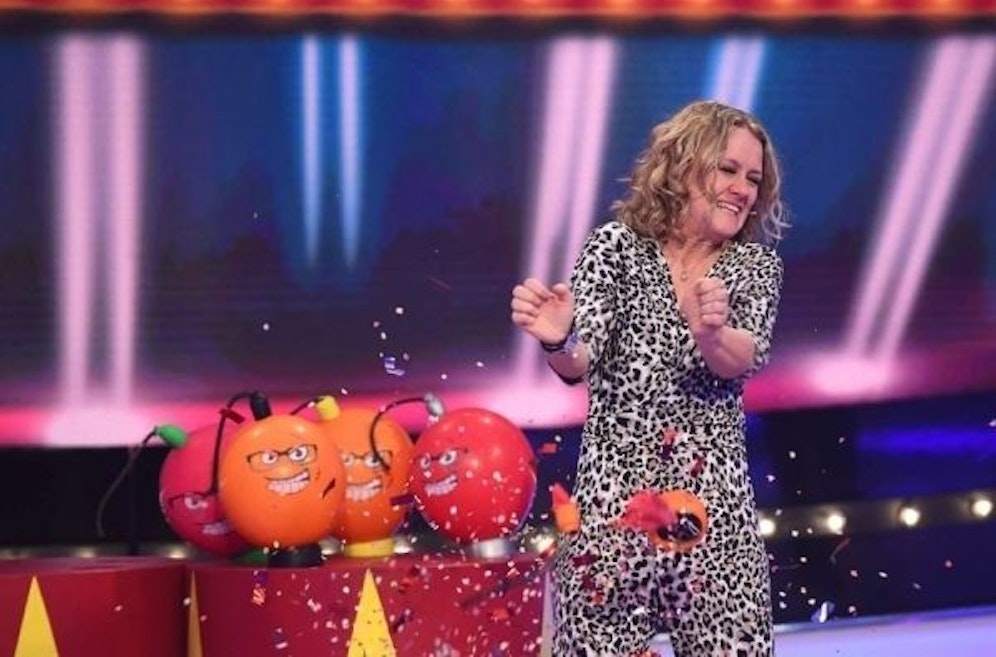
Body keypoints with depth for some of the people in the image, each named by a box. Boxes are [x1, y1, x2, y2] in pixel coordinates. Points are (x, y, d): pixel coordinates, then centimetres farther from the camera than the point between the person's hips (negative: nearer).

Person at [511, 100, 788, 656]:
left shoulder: (757, 267, 9)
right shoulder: (618, 246, 3)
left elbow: (744, 360, -10)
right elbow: (580, 363, -8)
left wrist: (710, 334, -33)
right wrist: (558, 340, -32)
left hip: (714, 500, 2)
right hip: (615, 492, -1)